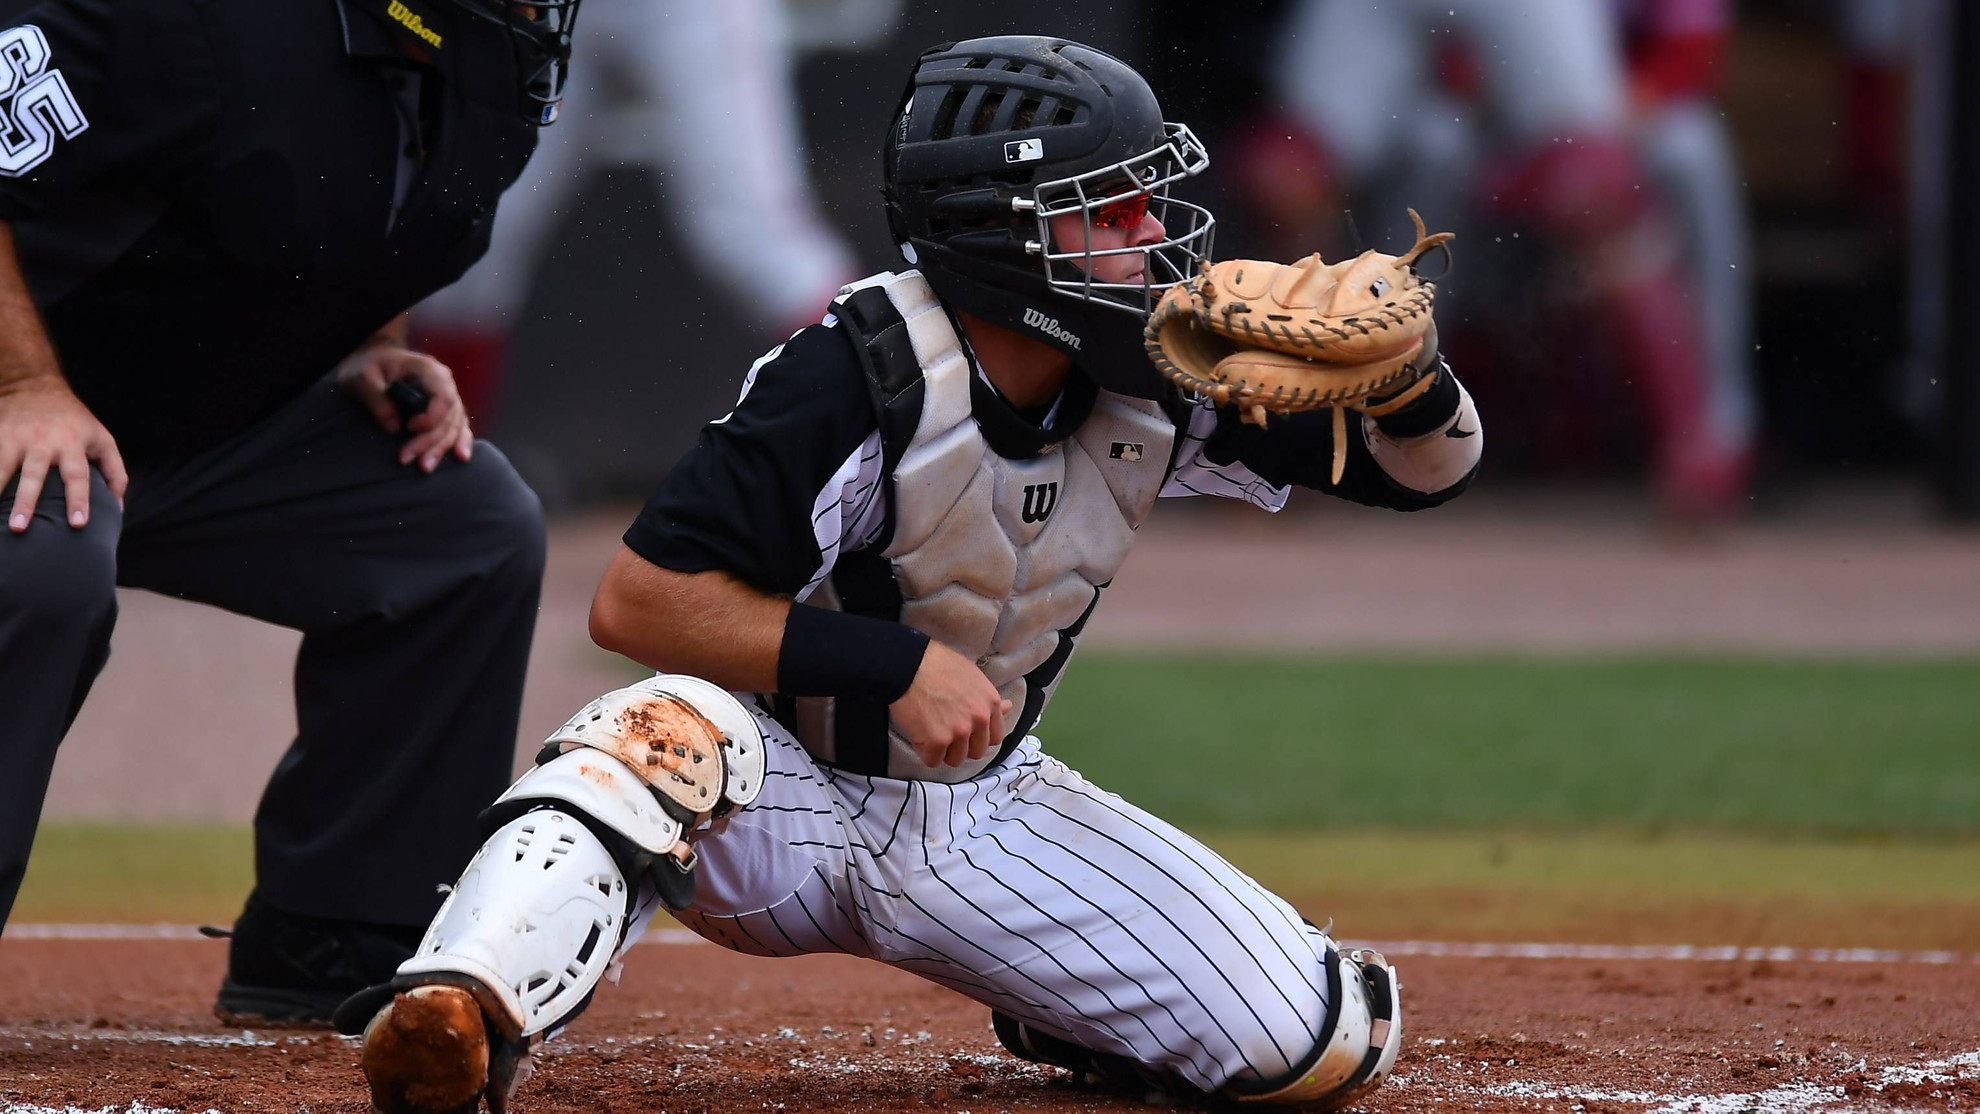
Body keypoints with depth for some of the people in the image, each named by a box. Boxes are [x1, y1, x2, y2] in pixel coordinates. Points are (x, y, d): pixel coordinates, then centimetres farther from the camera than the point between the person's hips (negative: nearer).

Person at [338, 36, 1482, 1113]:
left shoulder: (1161, 386, -9)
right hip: (789, 800, -5)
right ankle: (460, 1016, -54)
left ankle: (1059, 1008, 17)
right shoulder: (859, 384, -25)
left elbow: (1433, 468, -3)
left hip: (989, 818, 5)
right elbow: (636, 600, -27)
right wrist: (893, 661, -33)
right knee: (670, 734, -41)